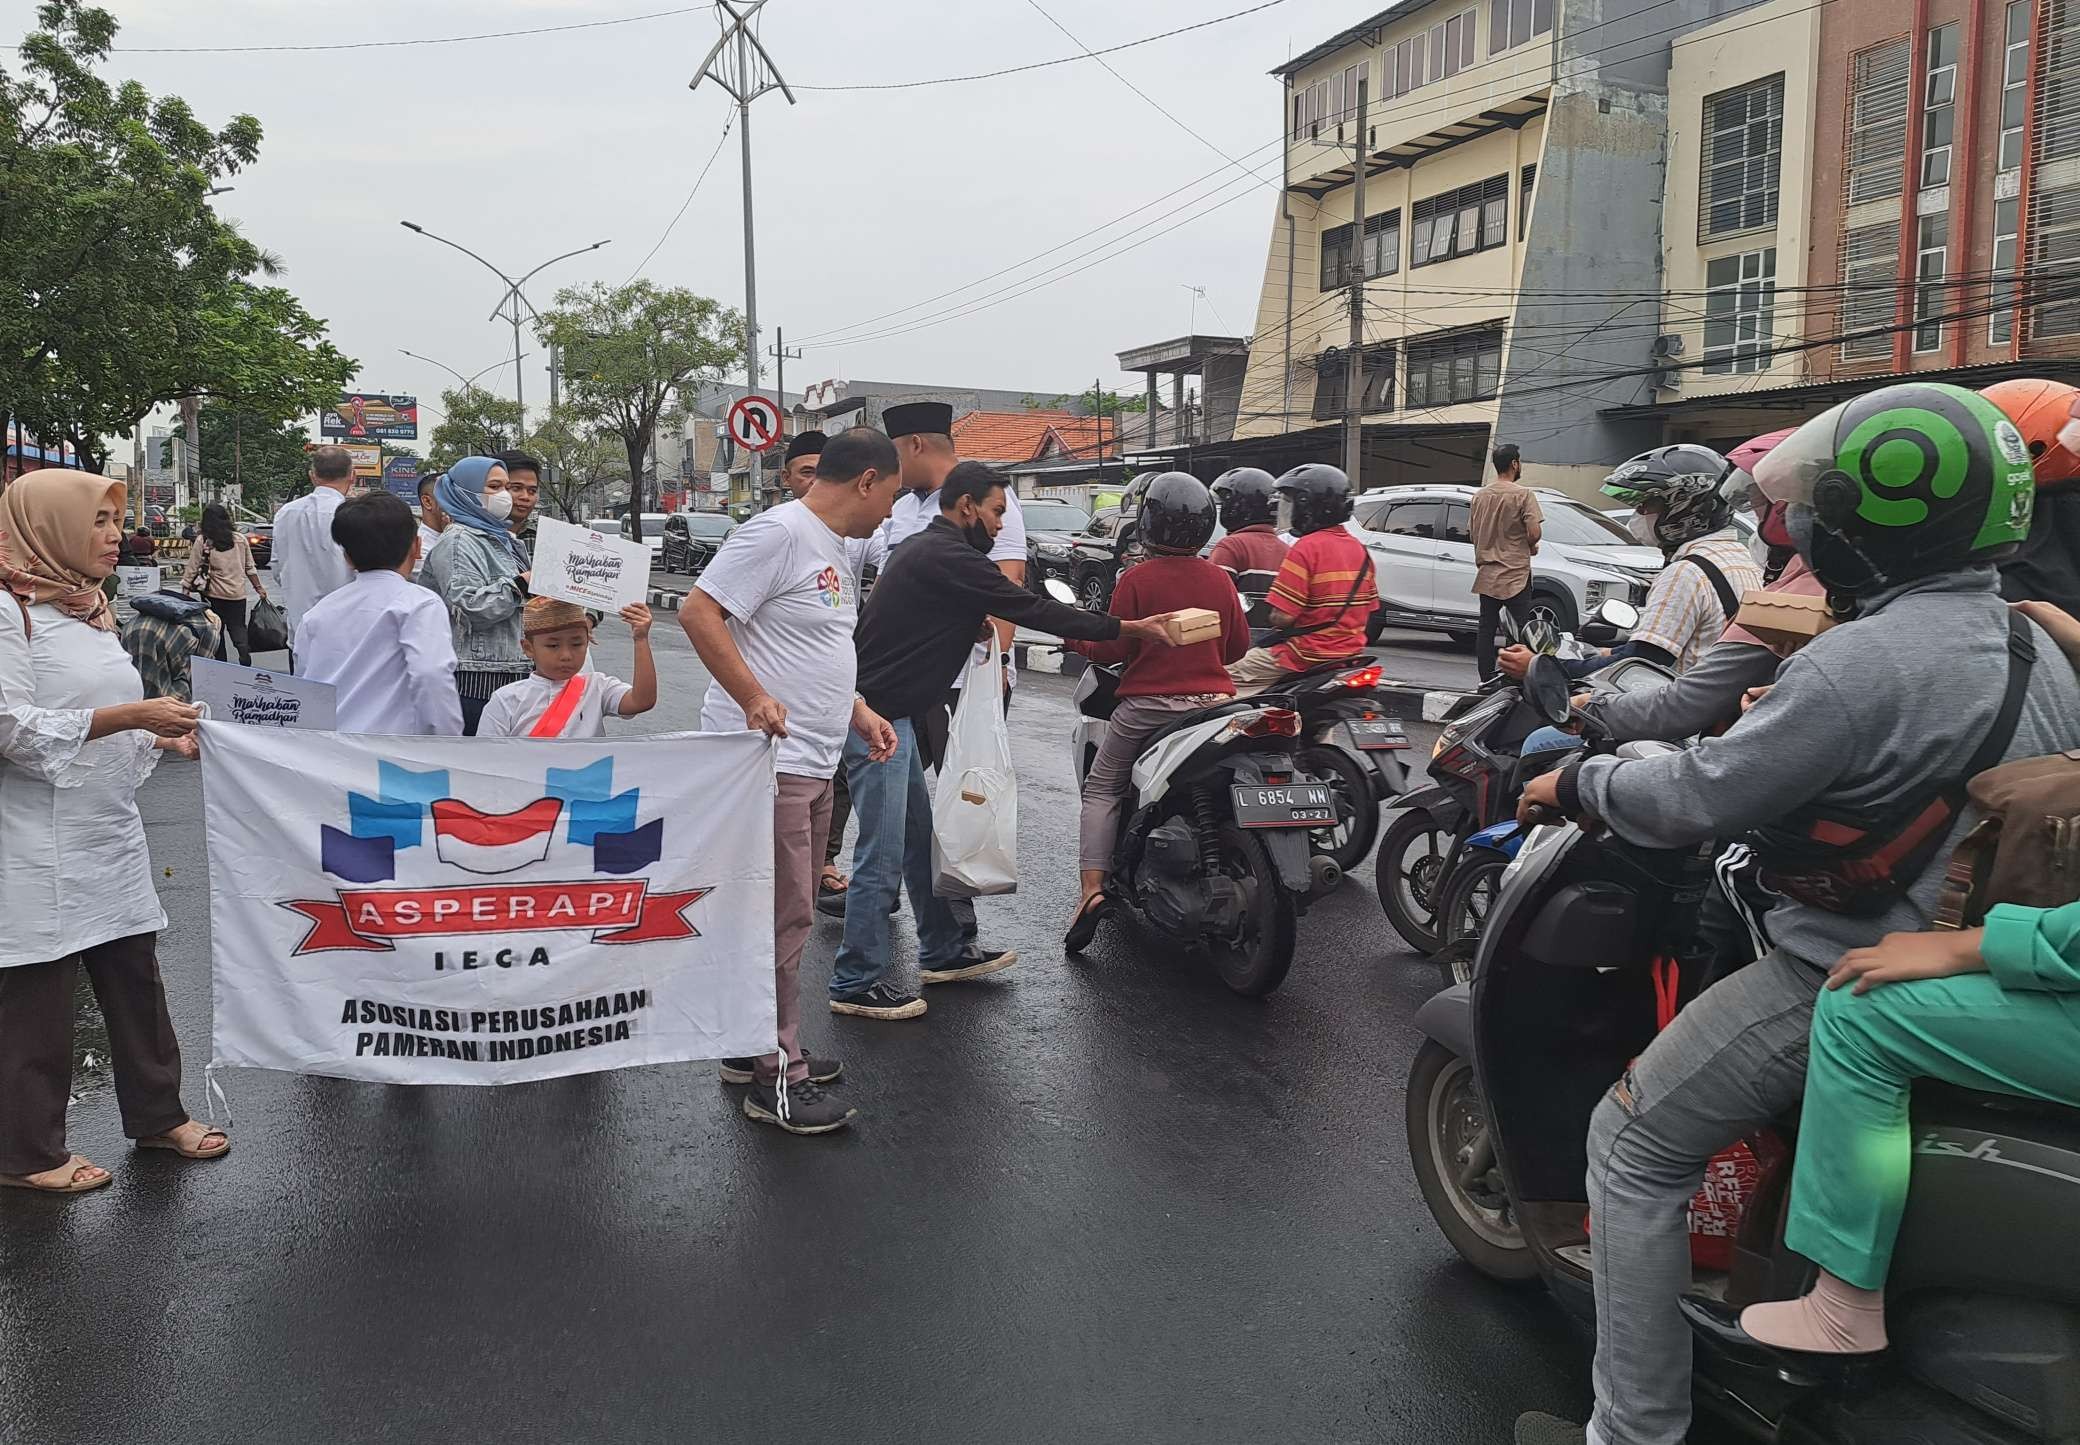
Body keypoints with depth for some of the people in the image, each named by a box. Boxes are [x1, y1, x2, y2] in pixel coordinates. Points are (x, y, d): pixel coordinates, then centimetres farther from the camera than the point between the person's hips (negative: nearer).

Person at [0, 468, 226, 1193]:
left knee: (134, 972, 14)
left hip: (110, 831, 8)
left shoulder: (88, 607, 15)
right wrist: (131, 714, -22)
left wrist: (167, 736, 3)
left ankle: (156, 1113, 28)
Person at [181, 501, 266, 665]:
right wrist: (259, 588, 17)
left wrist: (185, 590, 3)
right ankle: (243, 648, -16)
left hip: (214, 595, -2)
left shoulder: (202, 541, -6)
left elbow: (192, 570, -5)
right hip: (238, 593, 2)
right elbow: (250, 568, 8)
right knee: (237, 626, 12)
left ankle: (220, 664, 7)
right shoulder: (240, 539, 2)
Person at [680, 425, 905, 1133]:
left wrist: (858, 713, 16)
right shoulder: (778, 533, -13)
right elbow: (698, 611, -19)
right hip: (766, 760, -10)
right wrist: (756, 698, -24)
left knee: (789, 913, 17)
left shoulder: (834, 551, 18)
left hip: (812, 763, 10)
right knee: (781, 916, -6)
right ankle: (776, 1075, 4)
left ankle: (754, 1048, 29)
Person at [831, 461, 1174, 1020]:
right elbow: (1033, 611, -19)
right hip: (878, 715, -11)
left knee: (919, 836, 17)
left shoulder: (923, 548, 15)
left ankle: (942, 950, 28)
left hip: (893, 709, 11)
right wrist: (1131, 627, -14)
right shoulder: (949, 557, -17)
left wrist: (971, 624, 6)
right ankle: (856, 983, 0)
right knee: (882, 855, -7)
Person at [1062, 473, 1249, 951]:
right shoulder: (1220, 579, 2)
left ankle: (1093, 889, -7)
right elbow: (1239, 645, 9)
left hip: (1148, 705, -3)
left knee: (1102, 788, 8)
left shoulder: (1136, 579, -10)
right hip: (1213, 702, 4)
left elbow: (1114, 649, -9)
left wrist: (1076, 639, 10)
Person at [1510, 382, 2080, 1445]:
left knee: (1632, 1146, 1)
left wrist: (1578, 783, -4)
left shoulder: (1862, 662, -24)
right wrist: (1784, 723, 22)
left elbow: (1694, 800, -22)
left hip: (1845, 980, -9)